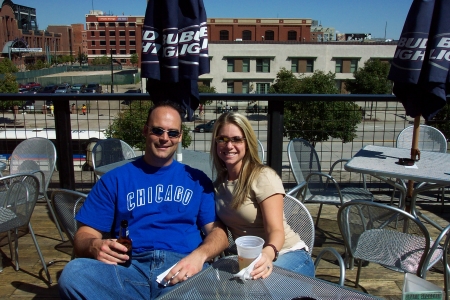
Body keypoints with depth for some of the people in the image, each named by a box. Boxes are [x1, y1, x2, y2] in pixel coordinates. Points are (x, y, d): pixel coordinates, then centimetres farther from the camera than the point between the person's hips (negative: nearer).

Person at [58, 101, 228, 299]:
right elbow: (84, 234, 12)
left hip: (181, 267, -2)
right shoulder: (114, 179, 16)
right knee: (73, 273, -30)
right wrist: (95, 245, -14)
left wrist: (199, 255, -14)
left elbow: (218, 231, 9)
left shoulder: (197, 179, 18)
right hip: (129, 269, 2)